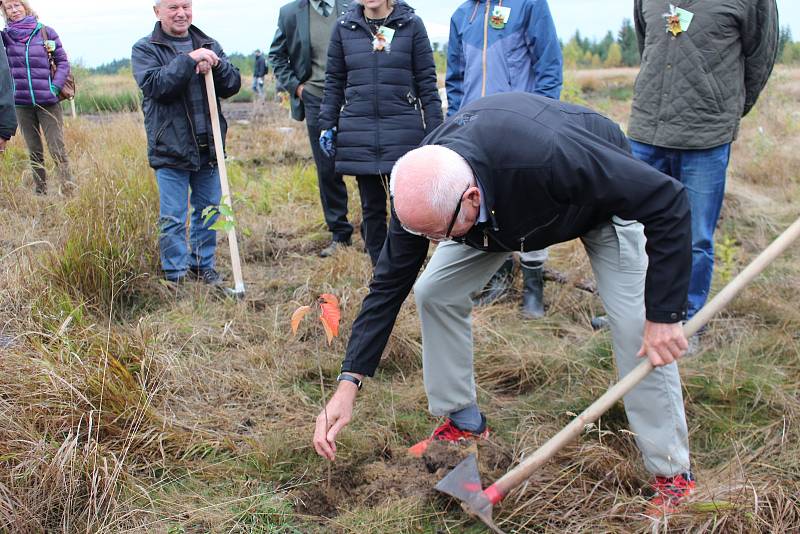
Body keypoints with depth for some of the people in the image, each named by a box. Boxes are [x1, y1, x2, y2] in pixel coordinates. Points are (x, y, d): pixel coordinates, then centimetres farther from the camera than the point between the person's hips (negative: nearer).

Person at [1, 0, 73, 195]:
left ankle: (68, 191, -7)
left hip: (48, 101, -2)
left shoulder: (46, 32, 2)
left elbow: (63, 61, 4)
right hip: (22, 103, 2)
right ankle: (41, 193, 15)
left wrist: (55, 87, -8)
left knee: (58, 149, -8)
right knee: (34, 153, 8)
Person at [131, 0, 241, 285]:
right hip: (171, 150, -4)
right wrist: (189, 59, -22)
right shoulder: (145, 49, -1)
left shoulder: (208, 45, 12)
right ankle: (176, 275, 12)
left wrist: (216, 65, -15)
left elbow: (233, 85, 5)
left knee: (208, 211, 14)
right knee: (173, 218, 1)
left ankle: (203, 265, 29)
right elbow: (154, 85, -18)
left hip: (208, 147, 4)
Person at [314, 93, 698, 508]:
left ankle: (672, 473, 2)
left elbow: (668, 202, -38)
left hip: (603, 194, -4)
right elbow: (389, 283, -20)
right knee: (434, 291, -7)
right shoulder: (423, 188, -31)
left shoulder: (547, 158, -48)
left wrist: (664, 314, -35)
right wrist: (349, 383, -24)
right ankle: (464, 422, 12)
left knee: (640, 327, -18)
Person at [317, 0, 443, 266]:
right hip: (359, 133, 2)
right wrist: (327, 126, 8)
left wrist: (435, 132, -2)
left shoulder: (411, 24, 2)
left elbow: (427, 82, 1)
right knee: (371, 207, 8)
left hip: (403, 131, -2)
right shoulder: (344, 27, 7)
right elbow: (334, 82, 12)